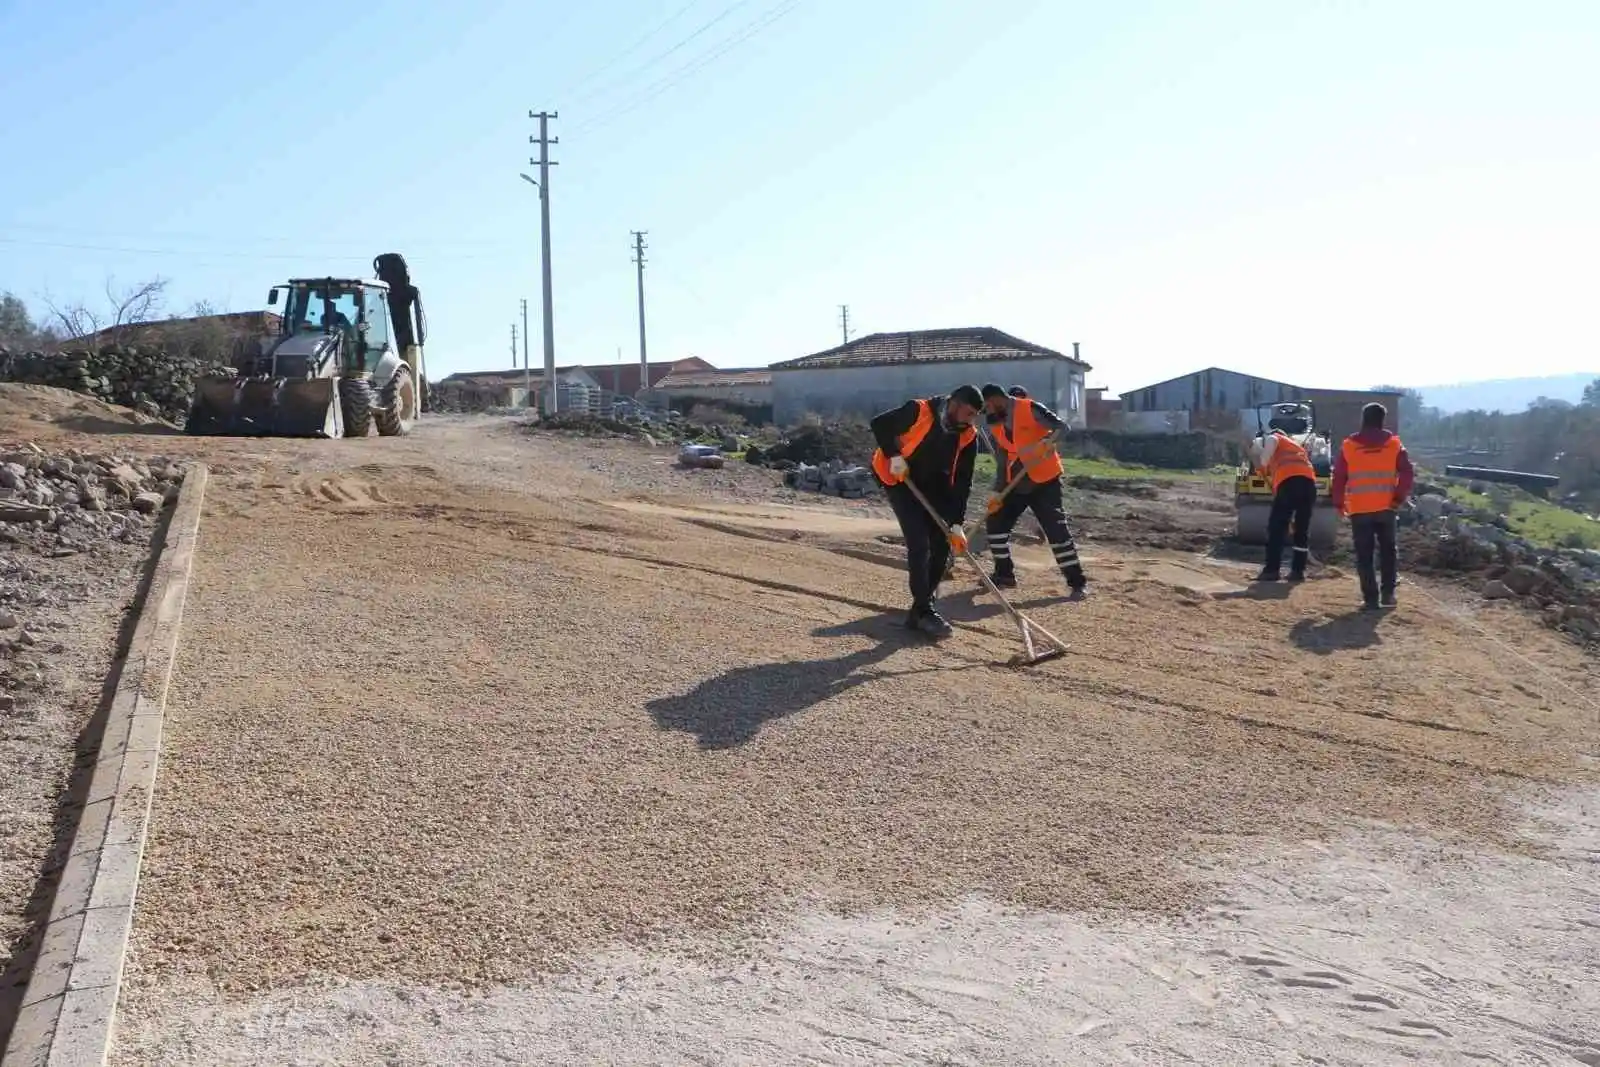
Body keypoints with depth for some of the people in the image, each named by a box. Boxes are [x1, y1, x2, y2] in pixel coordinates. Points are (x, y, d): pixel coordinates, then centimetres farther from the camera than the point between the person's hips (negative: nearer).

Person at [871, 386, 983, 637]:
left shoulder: (968, 437, -11)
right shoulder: (918, 411, -25)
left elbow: (962, 482, -12)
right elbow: (879, 424, -13)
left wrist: (956, 524, -18)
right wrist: (894, 456, -23)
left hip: (935, 486, 6)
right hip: (900, 481, -6)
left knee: (942, 544, 3)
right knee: (919, 543, -15)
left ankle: (925, 598, 18)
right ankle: (923, 611, -10)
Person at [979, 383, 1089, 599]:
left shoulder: (1030, 409, -13)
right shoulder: (996, 426, 8)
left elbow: (1061, 427, -18)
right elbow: (1002, 462, 10)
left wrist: (1047, 442, -37)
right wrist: (997, 492, 1)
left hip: (1044, 481, -7)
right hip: (1016, 485, 7)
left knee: (1056, 530, -10)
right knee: (995, 522, 5)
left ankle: (1077, 581, -3)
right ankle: (1005, 574, 19)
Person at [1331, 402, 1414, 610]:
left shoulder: (1348, 445, -1)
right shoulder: (1394, 444, 1)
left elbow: (1339, 477, 1)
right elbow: (1407, 473, -5)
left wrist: (1339, 503, 11)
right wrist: (1399, 497, 1)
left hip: (1359, 509, -1)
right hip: (1386, 507, 1)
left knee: (1364, 555, 3)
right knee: (1387, 550, 17)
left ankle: (1370, 599, 0)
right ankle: (1387, 593, 15)